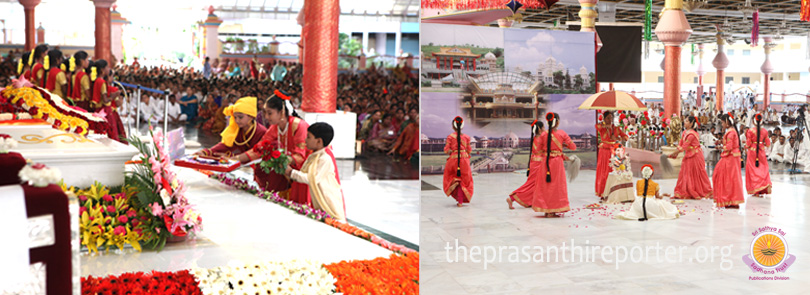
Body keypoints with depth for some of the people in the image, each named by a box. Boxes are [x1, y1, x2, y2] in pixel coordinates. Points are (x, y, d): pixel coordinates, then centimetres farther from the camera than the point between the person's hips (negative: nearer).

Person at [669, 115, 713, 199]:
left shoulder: (691, 134, -21)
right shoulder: (684, 133, 6)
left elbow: (683, 147, -22)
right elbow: (680, 145, 8)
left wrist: (674, 154, -19)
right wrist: (675, 154, -3)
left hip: (695, 156, -8)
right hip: (688, 156, 8)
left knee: (697, 174, 1)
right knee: (684, 174, 6)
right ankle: (682, 193, 10)